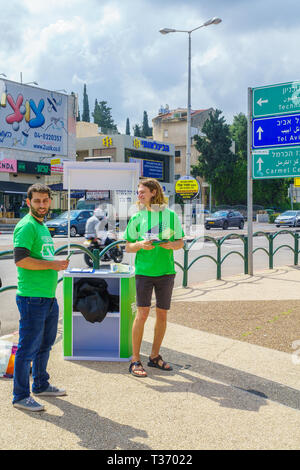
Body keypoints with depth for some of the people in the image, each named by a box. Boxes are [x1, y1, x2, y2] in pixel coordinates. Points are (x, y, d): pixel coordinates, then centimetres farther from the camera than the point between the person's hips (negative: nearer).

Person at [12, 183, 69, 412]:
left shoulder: (42, 225, 18)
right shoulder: (26, 226, -13)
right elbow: (21, 260, -24)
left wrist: (58, 263, 15)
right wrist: (53, 265, -18)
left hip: (49, 297, 10)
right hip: (32, 298, -10)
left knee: (45, 344, 20)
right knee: (28, 348, -2)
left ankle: (41, 385, 35)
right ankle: (21, 396, 9)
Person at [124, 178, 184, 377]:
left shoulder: (171, 216, 6)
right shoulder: (137, 218, 4)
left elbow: (181, 242, 11)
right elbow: (128, 247, 6)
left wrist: (171, 245, -11)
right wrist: (140, 244, -15)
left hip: (166, 271, 2)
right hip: (144, 271, -2)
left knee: (162, 314, 8)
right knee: (142, 313, -8)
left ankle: (155, 356, 23)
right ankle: (135, 360, 0)